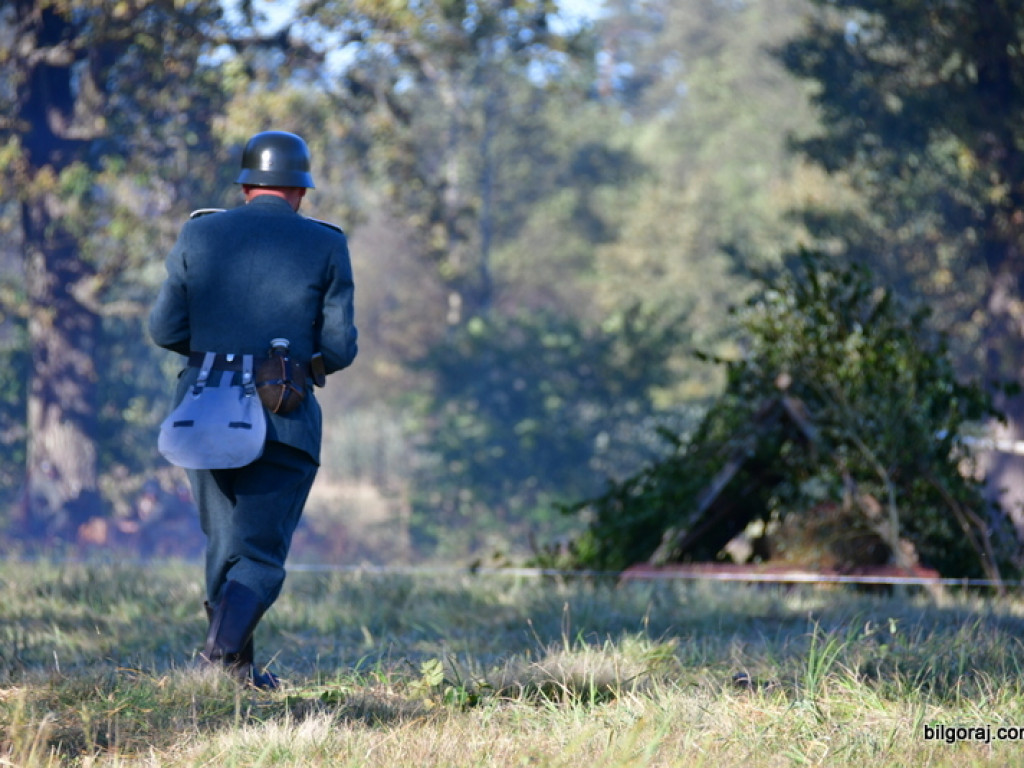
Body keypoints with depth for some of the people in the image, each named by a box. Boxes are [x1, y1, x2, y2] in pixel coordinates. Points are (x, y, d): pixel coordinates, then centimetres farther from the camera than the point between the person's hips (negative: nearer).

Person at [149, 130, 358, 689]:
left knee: (225, 543, 19)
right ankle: (223, 645, -24)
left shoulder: (199, 235, 3)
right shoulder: (326, 246, -2)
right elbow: (340, 349, -4)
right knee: (260, 554, 0)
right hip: (285, 419, -3)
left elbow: (164, 330, 3)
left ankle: (239, 667, 23)